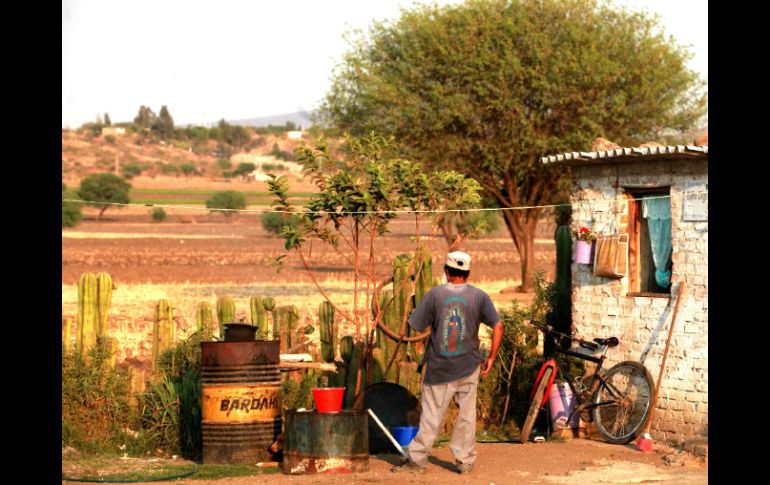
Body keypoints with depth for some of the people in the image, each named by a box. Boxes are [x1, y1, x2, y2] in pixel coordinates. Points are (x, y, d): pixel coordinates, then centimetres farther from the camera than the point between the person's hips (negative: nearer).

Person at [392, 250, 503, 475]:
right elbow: (498, 326, -7)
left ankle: (417, 459, 6)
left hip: (439, 366, -1)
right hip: (468, 366, 1)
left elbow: (415, 326, -5)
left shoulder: (435, 294, -5)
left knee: (431, 414, 4)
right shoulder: (479, 296, -1)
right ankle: (465, 461, 13)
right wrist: (491, 358, 0)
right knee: (467, 414, 10)